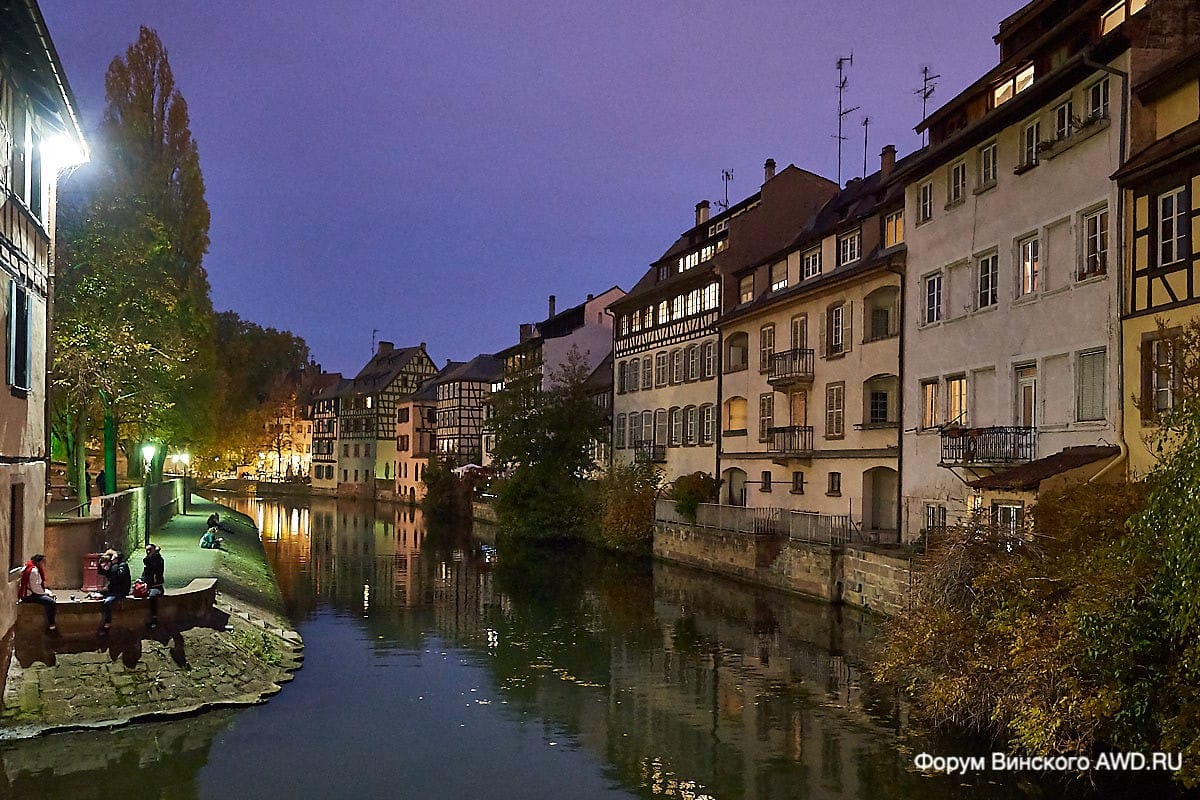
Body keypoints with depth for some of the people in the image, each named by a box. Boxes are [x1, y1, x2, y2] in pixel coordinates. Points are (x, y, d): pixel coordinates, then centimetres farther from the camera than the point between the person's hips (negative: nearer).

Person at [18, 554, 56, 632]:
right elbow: (36, 588, -22)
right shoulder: (33, 571, -18)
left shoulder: (36, 570, 14)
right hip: (28, 596, -11)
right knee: (51, 602, -23)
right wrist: (47, 592, -10)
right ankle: (51, 626, -17)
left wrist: (48, 591, 6)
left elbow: (39, 586, 18)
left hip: (31, 593, 11)